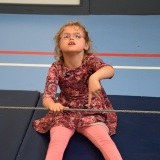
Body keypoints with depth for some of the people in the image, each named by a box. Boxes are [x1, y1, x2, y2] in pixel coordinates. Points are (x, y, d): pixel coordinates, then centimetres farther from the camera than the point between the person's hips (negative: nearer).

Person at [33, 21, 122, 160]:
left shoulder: (90, 60, -13)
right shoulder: (56, 68, -10)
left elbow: (110, 70, -34)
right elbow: (47, 96, -19)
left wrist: (95, 76, -58)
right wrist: (52, 104, -45)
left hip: (91, 113, 0)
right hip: (64, 113, 0)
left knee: (105, 140, -24)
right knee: (56, 143, -23)